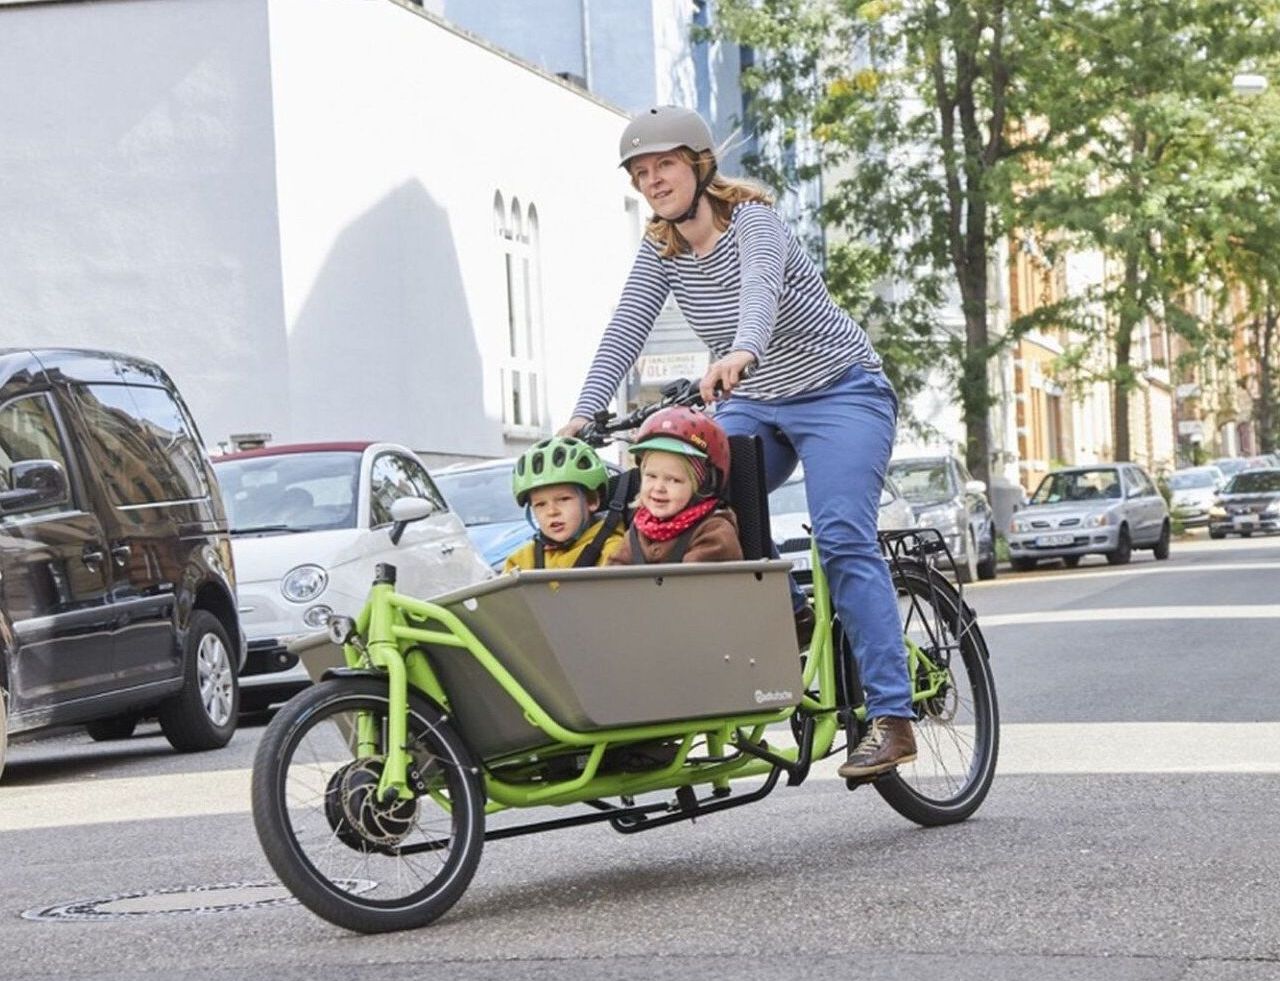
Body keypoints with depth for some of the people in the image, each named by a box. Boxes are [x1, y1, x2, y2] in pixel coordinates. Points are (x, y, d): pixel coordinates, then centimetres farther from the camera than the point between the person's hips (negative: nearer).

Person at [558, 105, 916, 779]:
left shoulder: (751, 220, -19)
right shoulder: (660, 249, 0)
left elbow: (760, 285, -40)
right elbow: (626, 329, -8)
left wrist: (742, 352, -61)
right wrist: (584, 414, -22)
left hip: (840, 394, -6)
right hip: (753, 405, 6)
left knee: (844, 540, -21)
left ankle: (891, 717, -23)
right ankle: (787, 618, 3)